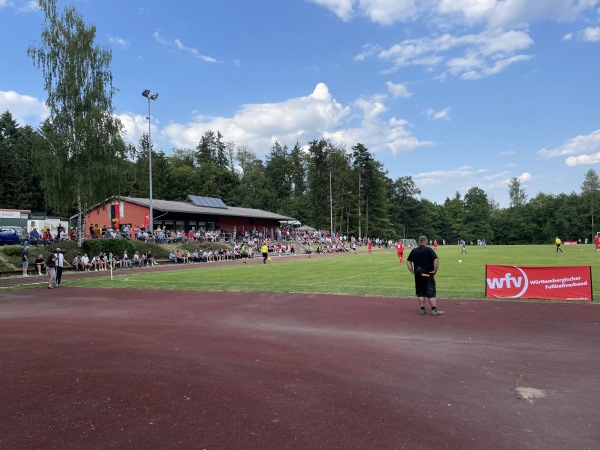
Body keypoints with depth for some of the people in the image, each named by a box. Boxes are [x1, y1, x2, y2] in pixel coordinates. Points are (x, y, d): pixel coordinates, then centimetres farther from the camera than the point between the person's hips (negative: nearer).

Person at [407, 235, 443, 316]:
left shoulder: (413, 251, 7)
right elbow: (436, 260, -19)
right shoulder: (428, 250, -9)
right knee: (431, 292, 1)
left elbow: (408, 261, 14)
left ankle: (422, 309, 14)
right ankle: (434, 310, 2)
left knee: (420, 293, 11)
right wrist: (435, 271, -11)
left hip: (417, 275, 5)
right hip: (428, 274, -5)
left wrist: (412, 271, 12)